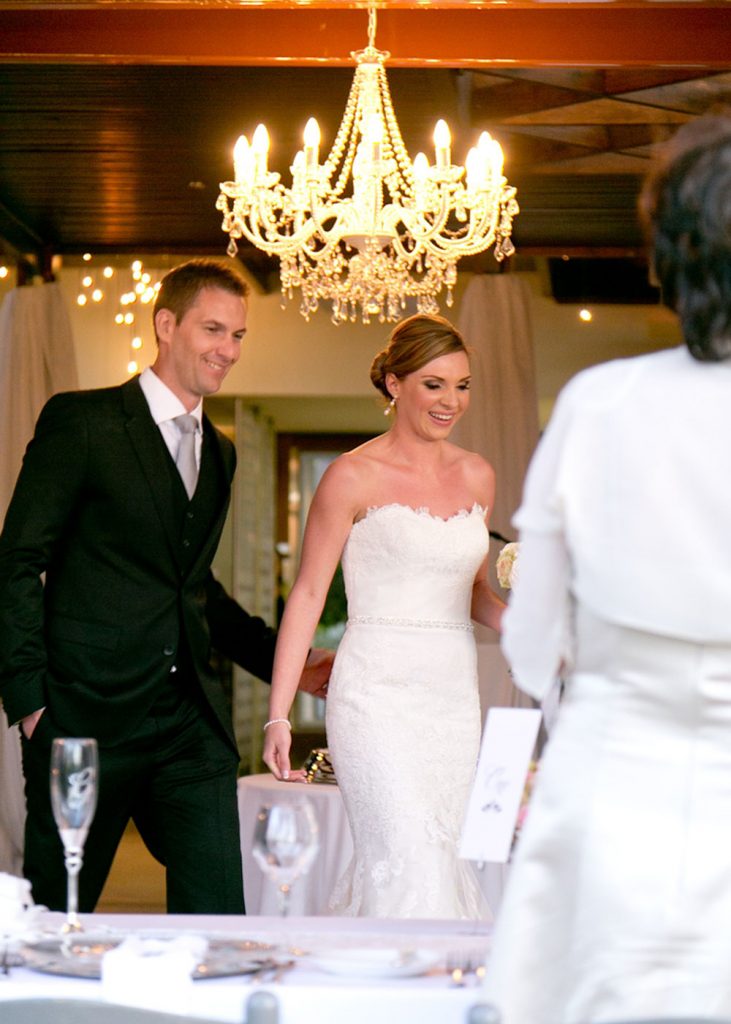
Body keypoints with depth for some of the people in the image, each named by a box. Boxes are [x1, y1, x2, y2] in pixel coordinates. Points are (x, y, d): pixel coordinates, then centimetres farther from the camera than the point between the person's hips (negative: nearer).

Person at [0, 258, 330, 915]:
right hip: (89, 712, -5)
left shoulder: (220, 453, 18)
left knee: (218, 915, -1)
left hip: (192, 724, 6)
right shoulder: (81, 422, -3)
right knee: (55, 917, 3)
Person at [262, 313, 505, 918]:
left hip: (455, 696, 6)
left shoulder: (477, 477, 12)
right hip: (379, 692, -6)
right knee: (414, 866, -16)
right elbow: (308, 594, -2)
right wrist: (278, 715, -7)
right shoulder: (353, 477, -4)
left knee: (441, 862, 5)